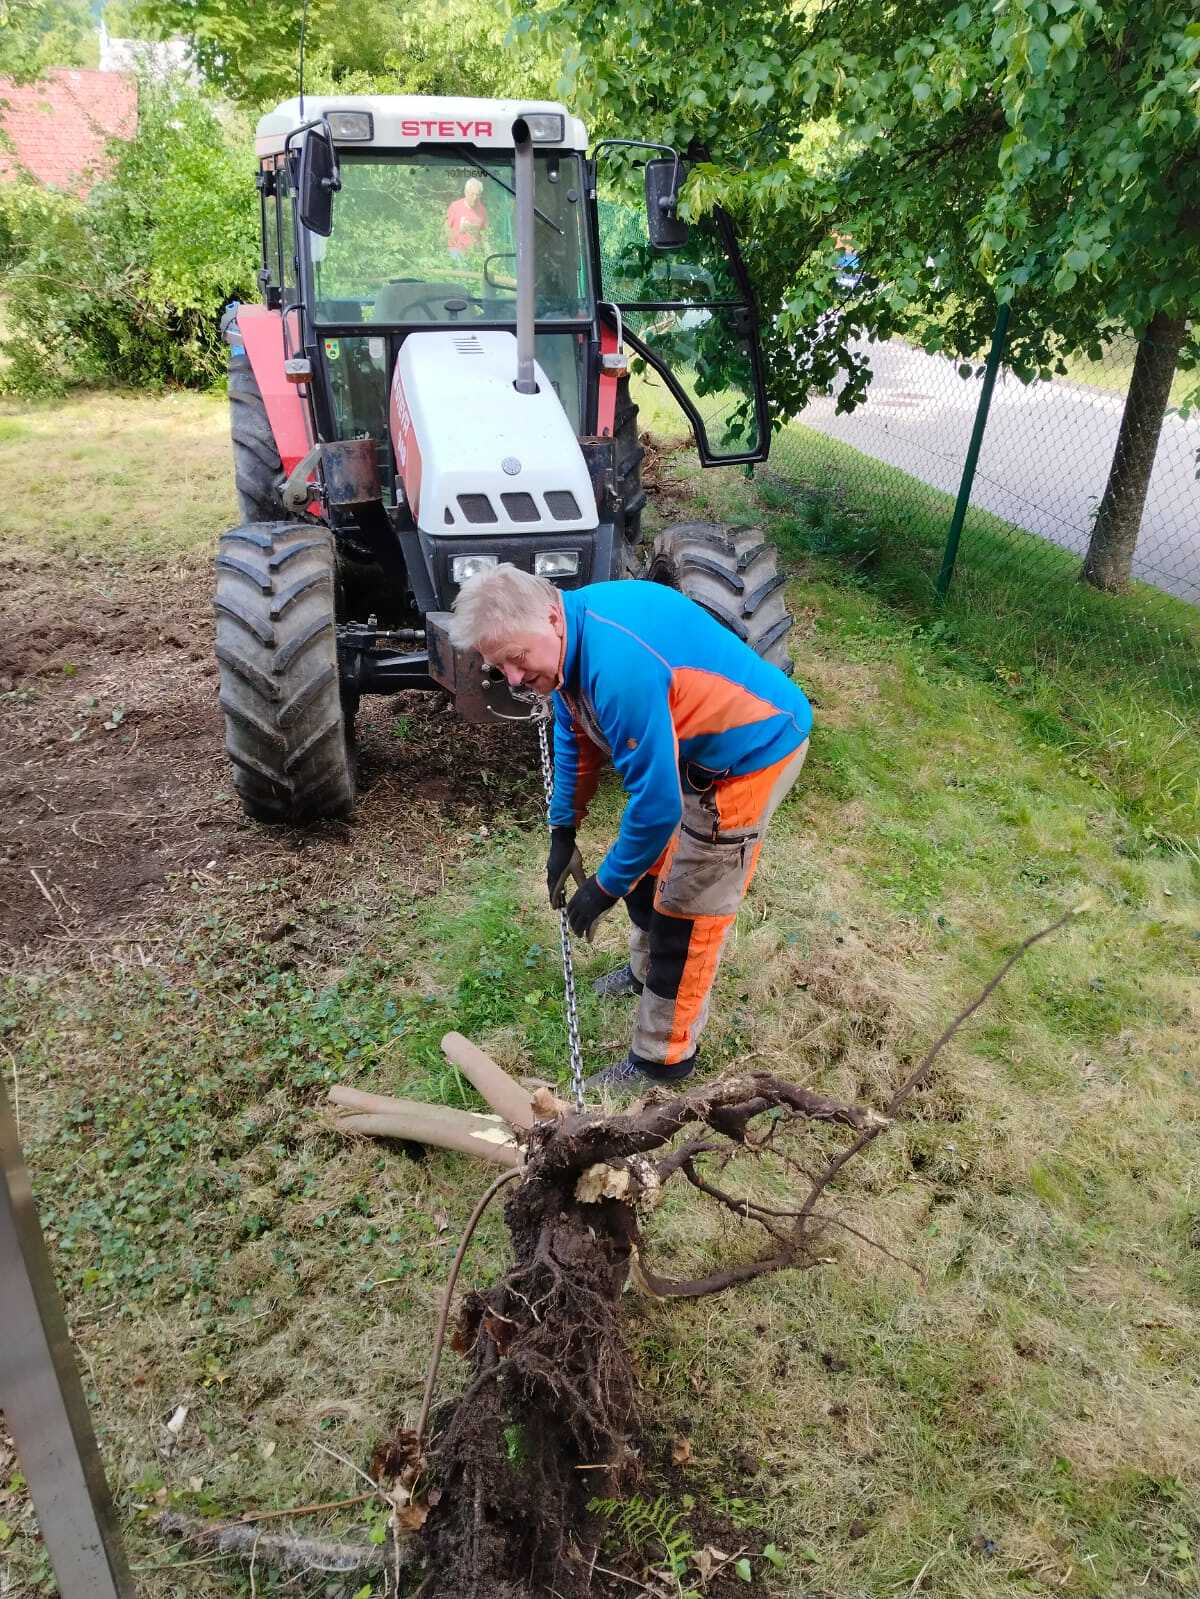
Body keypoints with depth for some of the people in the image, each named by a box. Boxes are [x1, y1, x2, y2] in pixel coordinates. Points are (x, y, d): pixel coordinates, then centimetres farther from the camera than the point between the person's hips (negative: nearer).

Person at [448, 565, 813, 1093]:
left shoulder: (620, 664, -37)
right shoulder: (569, 636, -6)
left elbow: (657, 804, -31)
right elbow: (574, 737, 11)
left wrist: (605, 886, -16)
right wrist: (562, 834, 13)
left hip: (752, 750, -9)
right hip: (688, 743, 9)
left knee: (684, 912, -1)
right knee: (649, 861, 23)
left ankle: (663, 1058, 17)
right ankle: (647, 971, 49)